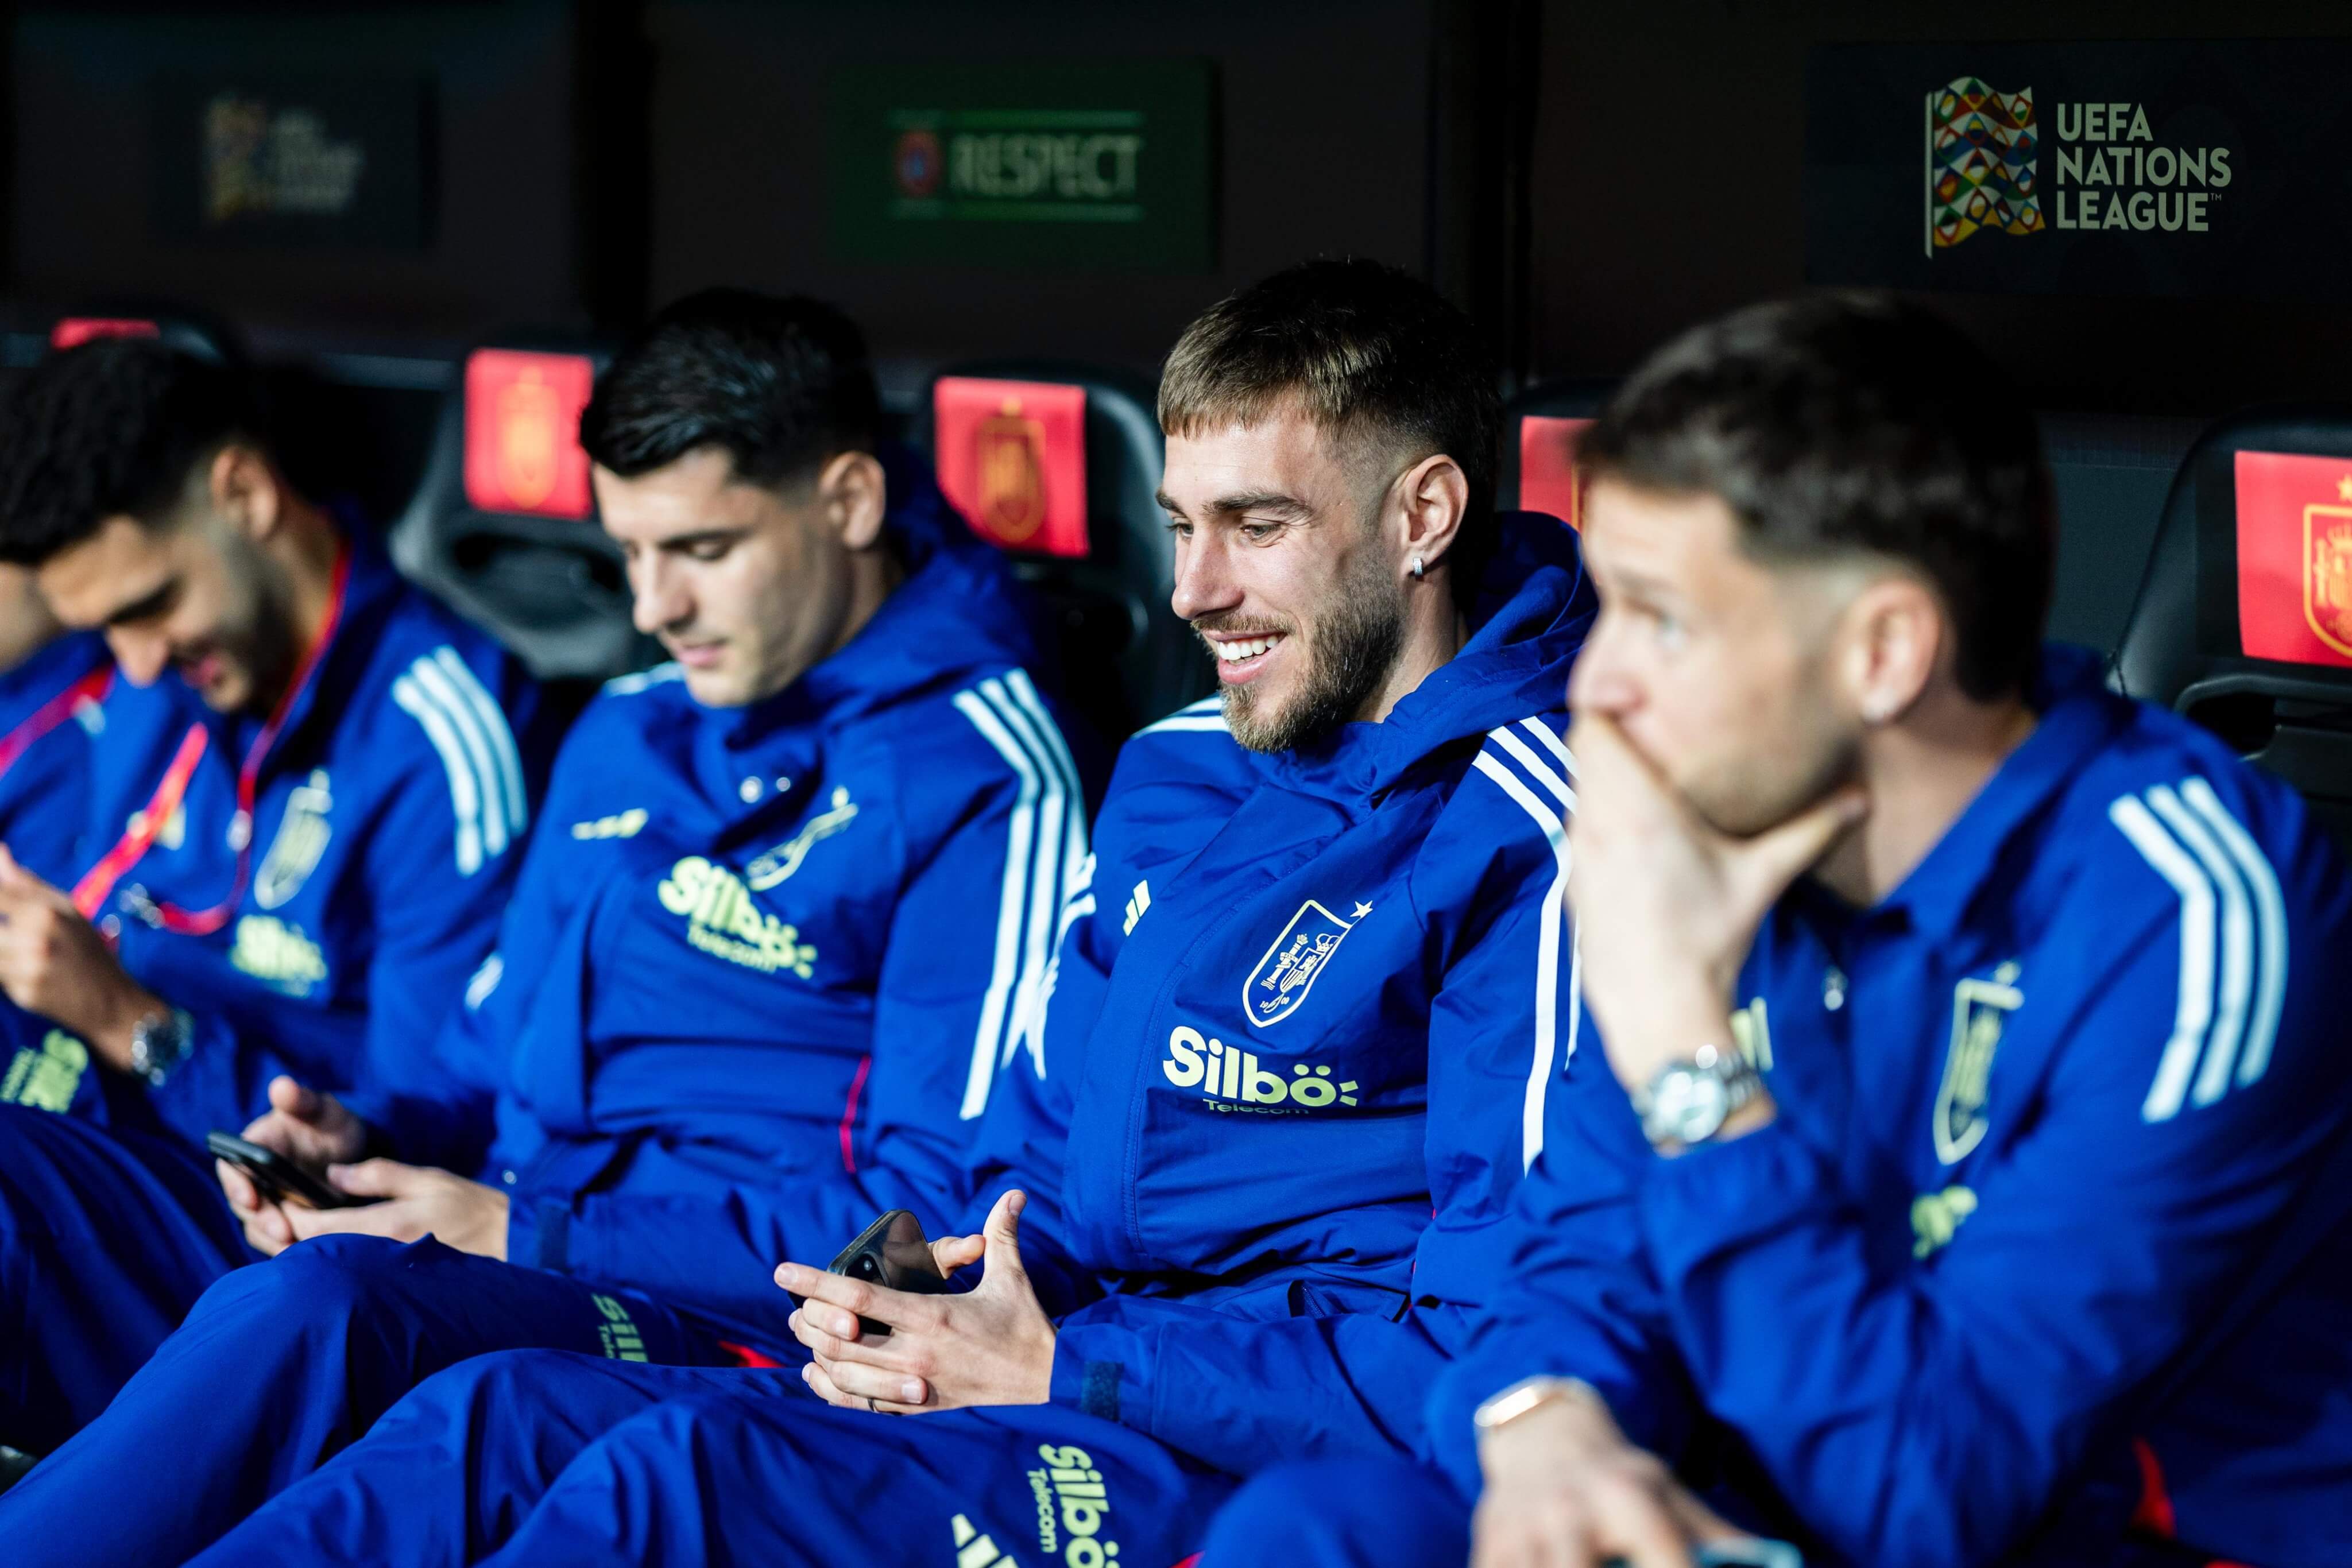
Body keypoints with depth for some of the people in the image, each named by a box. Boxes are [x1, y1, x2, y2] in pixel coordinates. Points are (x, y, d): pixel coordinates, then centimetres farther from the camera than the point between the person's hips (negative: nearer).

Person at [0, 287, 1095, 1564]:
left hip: (730, 1330, -8)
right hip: (497, 1271, 8)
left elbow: (938, 1215, -11)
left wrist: (528, 1234, -13)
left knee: (314, 1307, -36)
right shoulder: (625, 737, 20)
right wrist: (363, 1137, 3)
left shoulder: (981, 776, -5)